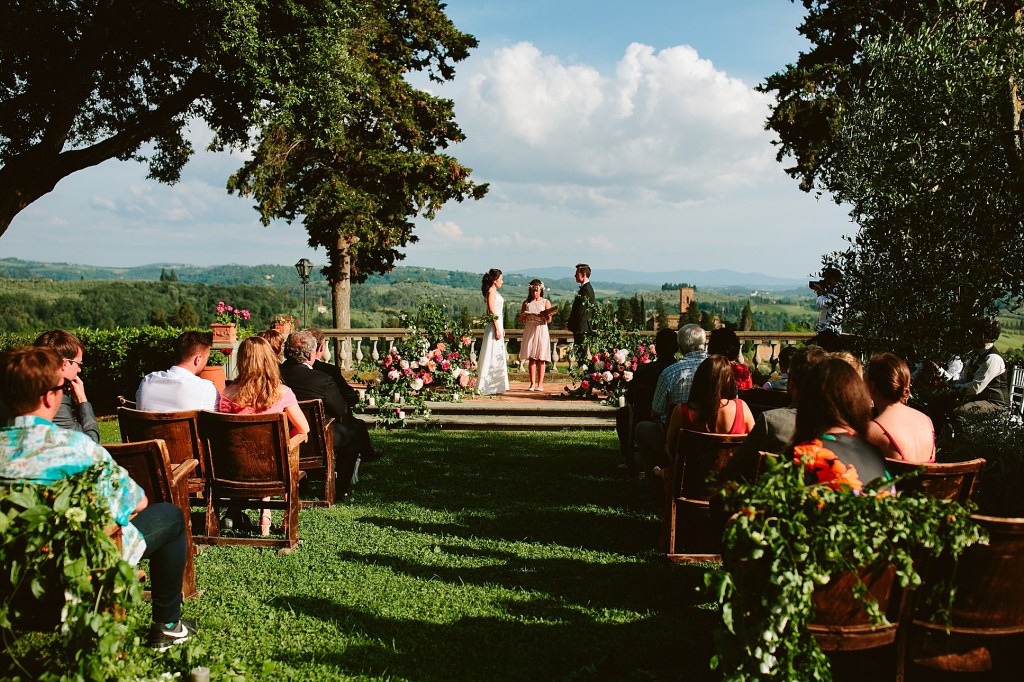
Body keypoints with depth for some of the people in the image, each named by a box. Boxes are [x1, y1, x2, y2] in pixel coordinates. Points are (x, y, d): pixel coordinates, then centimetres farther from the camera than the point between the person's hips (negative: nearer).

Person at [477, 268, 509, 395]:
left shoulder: (494, 292, 17)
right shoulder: (491, 292, -12)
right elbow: (492, 312, -18)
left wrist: (501, 328, 20)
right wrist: (497, 329, -21)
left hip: (497, 325, 10)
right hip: (494, 326, -10)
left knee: (498, 356, 12)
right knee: (491, 356, -7)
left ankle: (495, 385, 18)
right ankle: (486, 387, -4)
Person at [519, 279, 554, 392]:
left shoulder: (546, 302, 5)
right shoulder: (526, 303, 12)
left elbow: (549, 320, -1)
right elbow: (521, 320, 11)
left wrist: (545, 315, -23)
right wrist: (523, 316, -11)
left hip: (541, 331, -2)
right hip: (529, 330, 2)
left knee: (541, 359, -3)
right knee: (531, 358, 1)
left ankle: (540, 384, -1)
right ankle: (532, 384, 3)